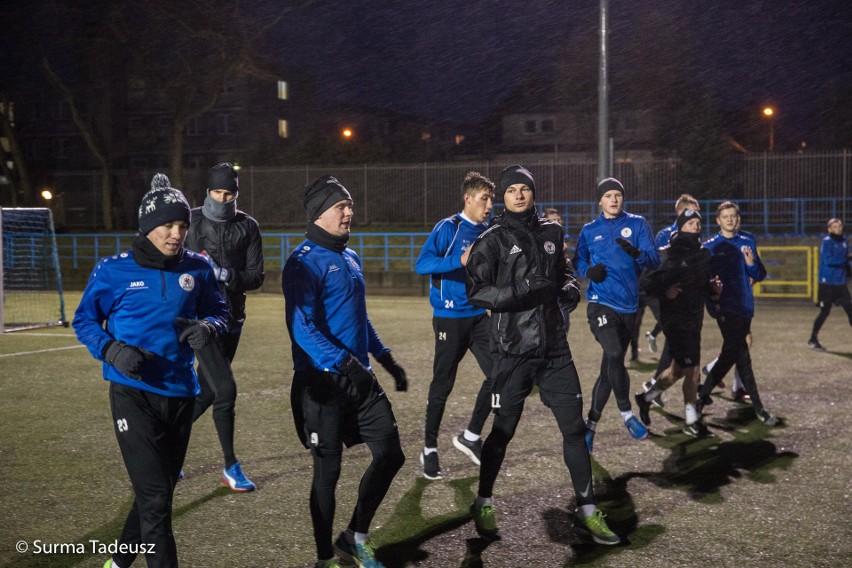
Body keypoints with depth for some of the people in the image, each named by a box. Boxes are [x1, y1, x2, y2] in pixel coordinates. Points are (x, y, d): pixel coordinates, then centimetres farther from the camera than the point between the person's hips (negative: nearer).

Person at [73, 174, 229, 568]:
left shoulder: (197, 269, 1)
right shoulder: (114, 271, -8)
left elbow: (218, 311, 11)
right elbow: (85, 320, 2)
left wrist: (207, 327, -13)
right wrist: (112, 350, -17)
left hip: (180, 393, 5)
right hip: (134, 394, -4)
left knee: (158, 492, 18)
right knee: (155, 497, -10)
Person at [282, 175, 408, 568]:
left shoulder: (350, 257, 13)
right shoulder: (305, 262, -14)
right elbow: (301, 327, -23)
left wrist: (385, 358, 21)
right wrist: (343, 362, -34)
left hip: (360, 377, 8)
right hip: (323, 382, -8)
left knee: (390, 454, 6)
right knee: (328, 469, 2)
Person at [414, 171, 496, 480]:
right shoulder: (448, 228, -11)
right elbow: (421, 264, -23)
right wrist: (460, 260, -33)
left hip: (478, 316, 6)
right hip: (450, 318, -6)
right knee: (442, 384, 1)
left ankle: (471, 436, 16)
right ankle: (429, 450, 16)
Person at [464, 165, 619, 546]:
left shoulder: (551, 232, 11)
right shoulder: (493, 240, -5)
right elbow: (477, 292, -11)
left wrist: (569, 286, 4)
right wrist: (525, 290, -22)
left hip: (554, 347, 5)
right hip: (513, 349, -4)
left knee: (574, 426, 4)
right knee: (503, 430, 5)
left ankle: (587, 511, 14)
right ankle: (484, 505, 24)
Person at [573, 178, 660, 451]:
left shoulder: (637, 224, 6)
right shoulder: (589, 230, 9)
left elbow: (654, 260, -2)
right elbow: (578, 262, 15)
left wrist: (637, 253, -24)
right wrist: (588, 271, -8)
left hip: (628, 305, 2)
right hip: (601, 303, -2)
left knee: (609, 367, 7)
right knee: (614, 355, -24)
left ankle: (590, 426, 19)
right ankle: (627, 413, -7)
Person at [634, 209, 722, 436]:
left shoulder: (703, 254, 9)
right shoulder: (668, 255, -15)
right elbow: (646, 282, -17)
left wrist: (714, 288, -1)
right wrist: (664, 292, -32)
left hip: (694, 320, 8)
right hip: (676, 321, -8)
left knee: (678, 369, 18)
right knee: (692, 372, -4)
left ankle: (646, 398, 37)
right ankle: (691, 421, 11)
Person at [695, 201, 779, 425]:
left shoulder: (748, 242, 11)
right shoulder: (710, 246, -1)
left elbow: (759, 275, 10)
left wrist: (751, 263, -9)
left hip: (744, 304, 5)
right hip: (723, 305, -5)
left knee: (730, 354, 6)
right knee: (741, 355, -8)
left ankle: (703, 394, 17)